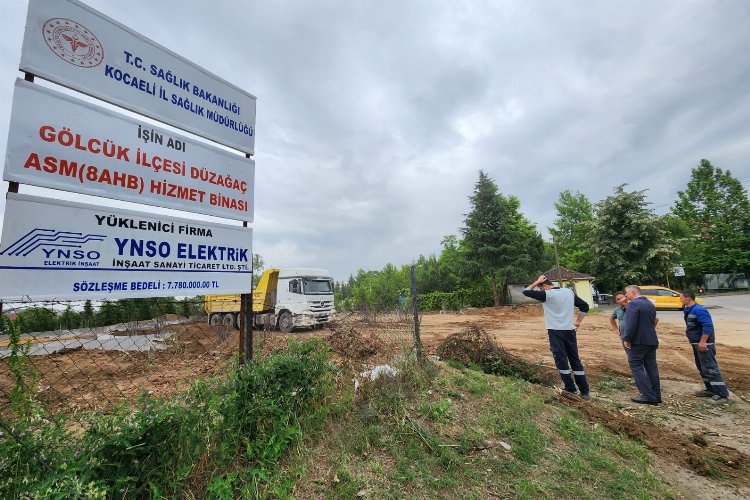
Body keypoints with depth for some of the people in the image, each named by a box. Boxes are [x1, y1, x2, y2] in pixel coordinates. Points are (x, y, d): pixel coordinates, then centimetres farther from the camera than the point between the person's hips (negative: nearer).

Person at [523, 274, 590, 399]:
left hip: (555, 331, -6)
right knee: (575, 359, 12)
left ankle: (570, 388, 7)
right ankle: (584, 391, 17)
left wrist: (537, 282, 2)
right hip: (570, 330, 6)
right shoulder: (569, 292, 8)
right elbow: (585, 306, 14)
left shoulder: (547, 294, -10)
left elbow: (526, 291, -7)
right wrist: (578, 321, 14)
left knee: (561, 359, 3)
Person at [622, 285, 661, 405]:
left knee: (636, 367, -2)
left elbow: (631, 323, -21)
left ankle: (649, 396, -4)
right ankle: (656, 396, 18)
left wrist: (626, 339, -17)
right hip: (651, 340, 9)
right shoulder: (650, 304, 13)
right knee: (651, 367, 13)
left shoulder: (633, 304, -16)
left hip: (638, 341, -9)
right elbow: (653, 321, 19)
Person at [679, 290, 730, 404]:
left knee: (710, 368, -7)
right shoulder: (689, 310, 10)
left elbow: (708, 325, -25)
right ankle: (711, 390, 27)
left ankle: (722, 394, -1)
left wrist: (703, 341, -26)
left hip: (704, 344, -10)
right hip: (696, 343, 10)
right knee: (702, 368, 17)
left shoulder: (698, 310, -20)